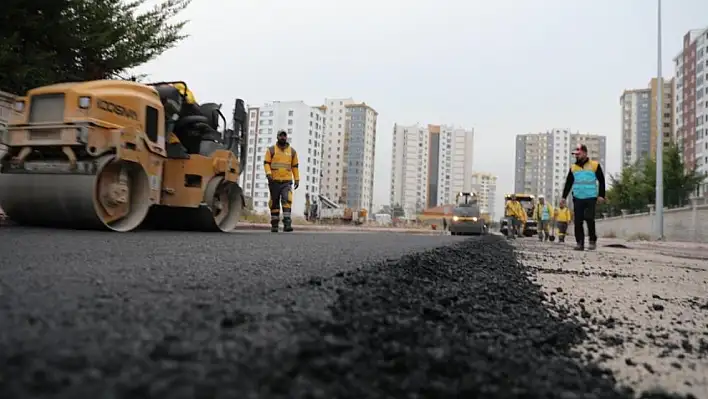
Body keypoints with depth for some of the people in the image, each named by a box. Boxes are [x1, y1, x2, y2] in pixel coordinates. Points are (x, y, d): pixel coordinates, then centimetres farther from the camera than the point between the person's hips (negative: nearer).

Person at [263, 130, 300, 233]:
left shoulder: (292, 151, 11)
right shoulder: (271, 150, 5)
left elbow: (295, 166, 15)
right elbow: (266, 163, 1)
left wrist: (297, 179, 10)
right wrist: (268, 173, -17)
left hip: (287, 182, 0)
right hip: (274, 181, 0)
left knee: (287, 201, -17)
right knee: (274, 203, 6)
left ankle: (287, 224, -21)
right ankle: (274, 225, 15)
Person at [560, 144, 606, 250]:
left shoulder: (595, 165, 2)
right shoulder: (573, 167, 11)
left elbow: (601, 181, 3)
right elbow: (568, 183, 13)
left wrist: (601, 195, -6)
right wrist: (564, 197, 6)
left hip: (591, 198, -3)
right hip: (577, 198, 3)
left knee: (589, 218, -14)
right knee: (578, 221, -1)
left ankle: (593, 240, 4)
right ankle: (580, 243, 6)